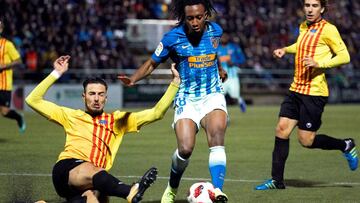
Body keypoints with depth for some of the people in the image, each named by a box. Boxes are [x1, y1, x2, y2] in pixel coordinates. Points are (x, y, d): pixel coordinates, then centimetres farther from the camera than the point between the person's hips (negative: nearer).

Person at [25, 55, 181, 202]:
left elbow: (156, 113, 27)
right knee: (90, 170, -40)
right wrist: (56, 73, 22)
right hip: (66, 171, -3)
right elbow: (33, 100, 24)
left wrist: (175, 82, 21)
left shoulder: (118, 120, 29)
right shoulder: (72, 116, 26)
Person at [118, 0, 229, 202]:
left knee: (217, 138, -26)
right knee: (185, 149, -17)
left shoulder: (215, 31, 1)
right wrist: (133, 79, -13)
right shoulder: (173, 38, -8)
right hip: (187, 100, -1)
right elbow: (152, 63, 3)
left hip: (213, 96, 1)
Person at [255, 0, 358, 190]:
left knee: (306, 140, -5)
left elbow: (344, 56, -11)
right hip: (296, 89, 7)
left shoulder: (328, 29, -9)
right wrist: (286, 49, 19)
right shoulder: (304, 27, 14)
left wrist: (319, 63, -23)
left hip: (314, 92, -7)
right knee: (282, 130, 0)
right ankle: (277, 180, 6)